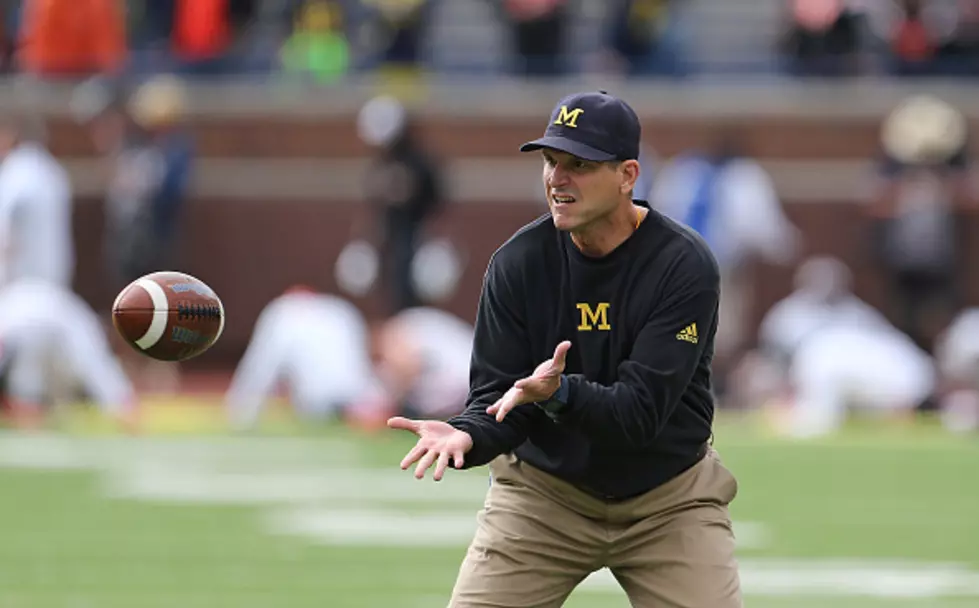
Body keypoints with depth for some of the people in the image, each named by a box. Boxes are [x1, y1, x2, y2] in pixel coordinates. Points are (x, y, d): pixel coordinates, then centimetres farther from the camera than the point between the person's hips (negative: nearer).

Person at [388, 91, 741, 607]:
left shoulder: (685, 265, -20)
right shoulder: (518, 262, -11)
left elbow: (640, 413, -26)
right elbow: (495, 397, -10)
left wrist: (561, 393, -44)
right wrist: (465, 435, -33)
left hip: (668, 497, -1)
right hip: (542, 490, 2)